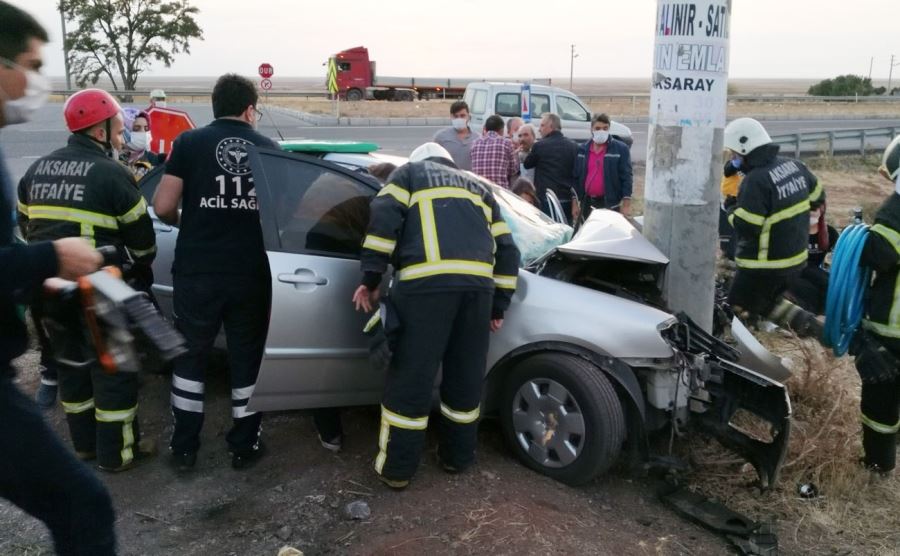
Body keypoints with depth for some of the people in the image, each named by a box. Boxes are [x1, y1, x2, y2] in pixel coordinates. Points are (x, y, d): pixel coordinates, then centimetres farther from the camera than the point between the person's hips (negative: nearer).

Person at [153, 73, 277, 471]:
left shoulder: (189, 143, -2)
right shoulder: (270, 149, 4)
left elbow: (163, 206, -5)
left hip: (197, 273, -1)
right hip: (251, 275, 1)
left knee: (190, 357, 14)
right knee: (247, 360, 13)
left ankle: (184, 448, 20)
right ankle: (244, 446, 21)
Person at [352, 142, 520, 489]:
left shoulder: (410, 172, 23)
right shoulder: (478, 188, 35)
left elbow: (384, 219, 3)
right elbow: (506, 249, 27)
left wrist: (371, 278, 3)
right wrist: (499, 305, 28)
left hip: (425, 283, -4)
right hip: (478, 285, 4)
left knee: (411, 377, 2)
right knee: (466, 378, 17)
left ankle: (396, 468, 11)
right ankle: (458, 457, 30)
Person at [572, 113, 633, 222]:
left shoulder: (621, 149, -2)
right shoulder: (582, 150, 9)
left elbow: (626, 177, -5)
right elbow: (576, 177, 12)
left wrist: (626, 204, -10)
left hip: (610, 204, -4)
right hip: (587, 204, 4)